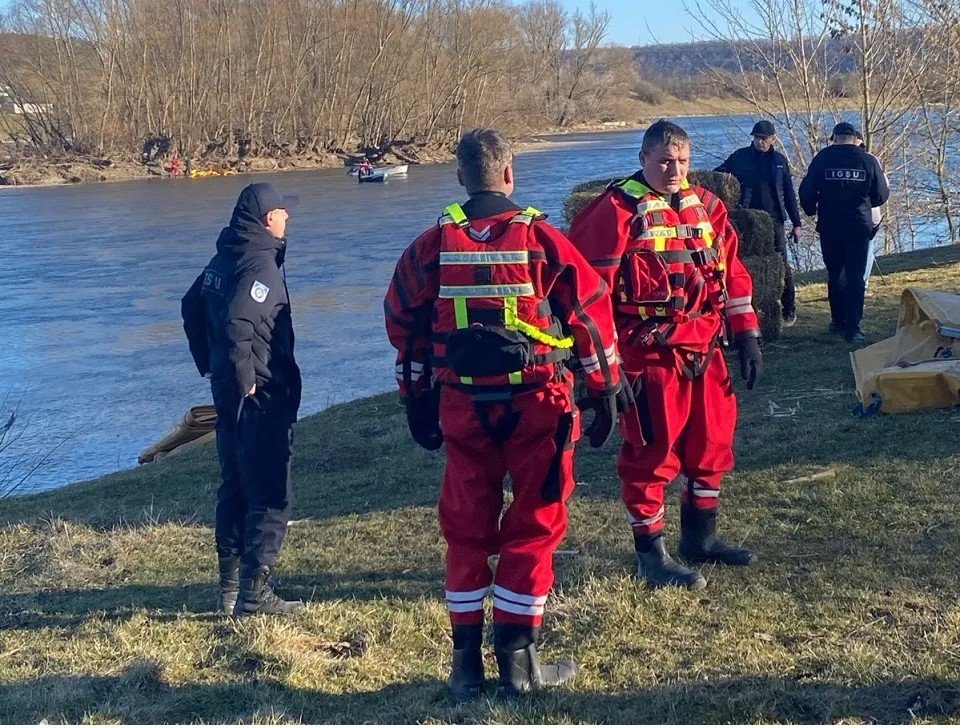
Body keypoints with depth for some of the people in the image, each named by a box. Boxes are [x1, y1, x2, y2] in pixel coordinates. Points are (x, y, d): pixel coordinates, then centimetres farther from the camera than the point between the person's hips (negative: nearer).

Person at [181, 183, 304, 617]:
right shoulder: (261, 264, -17)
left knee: (234, 489, 17)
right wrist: (246, 381, -19)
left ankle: (229, 588, 25)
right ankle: (254, 595, -4)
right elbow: (237, 324, -29)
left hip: (227, 392, 9)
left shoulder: (222, 260, 12)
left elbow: (191, 308, 22)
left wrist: (210, 366, 24)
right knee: (269, 498, -4)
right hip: (262, 398, -9)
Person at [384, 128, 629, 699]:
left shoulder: (434, 245, 0)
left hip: (462, 405, 2)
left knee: (467, 528, 13)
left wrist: (417, 399, 15)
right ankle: (518, 660, 11)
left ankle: (467, 663, 18)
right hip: (537, 401, -2)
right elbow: (591, 312, -4)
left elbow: (405, 324, 6)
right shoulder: (542, 239, -6)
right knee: (535, 524, 9)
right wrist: (606, 390, 6)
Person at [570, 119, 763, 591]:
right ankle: (651, 557, 14)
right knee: (651, 454, 1)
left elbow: (732, 273, 15)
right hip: (650, 357, -7)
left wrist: (747, 337, 11)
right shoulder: (619, 210, -11)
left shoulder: (706, 206, 11)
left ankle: (700, 538, 34)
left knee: (711, 444, 16)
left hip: (704, 352, 7)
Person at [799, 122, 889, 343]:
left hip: (830, 228, 1)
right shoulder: (868, 161, -2)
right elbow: (881, 196, 3)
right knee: (855, 277, 3)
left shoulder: (822, 159, -3)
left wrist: (811, 210, 16)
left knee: (835, 275, 16)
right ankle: (853, 328, -3)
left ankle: (839, 321, 21)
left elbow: (806, 192, -5)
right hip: (859, 227, 0)